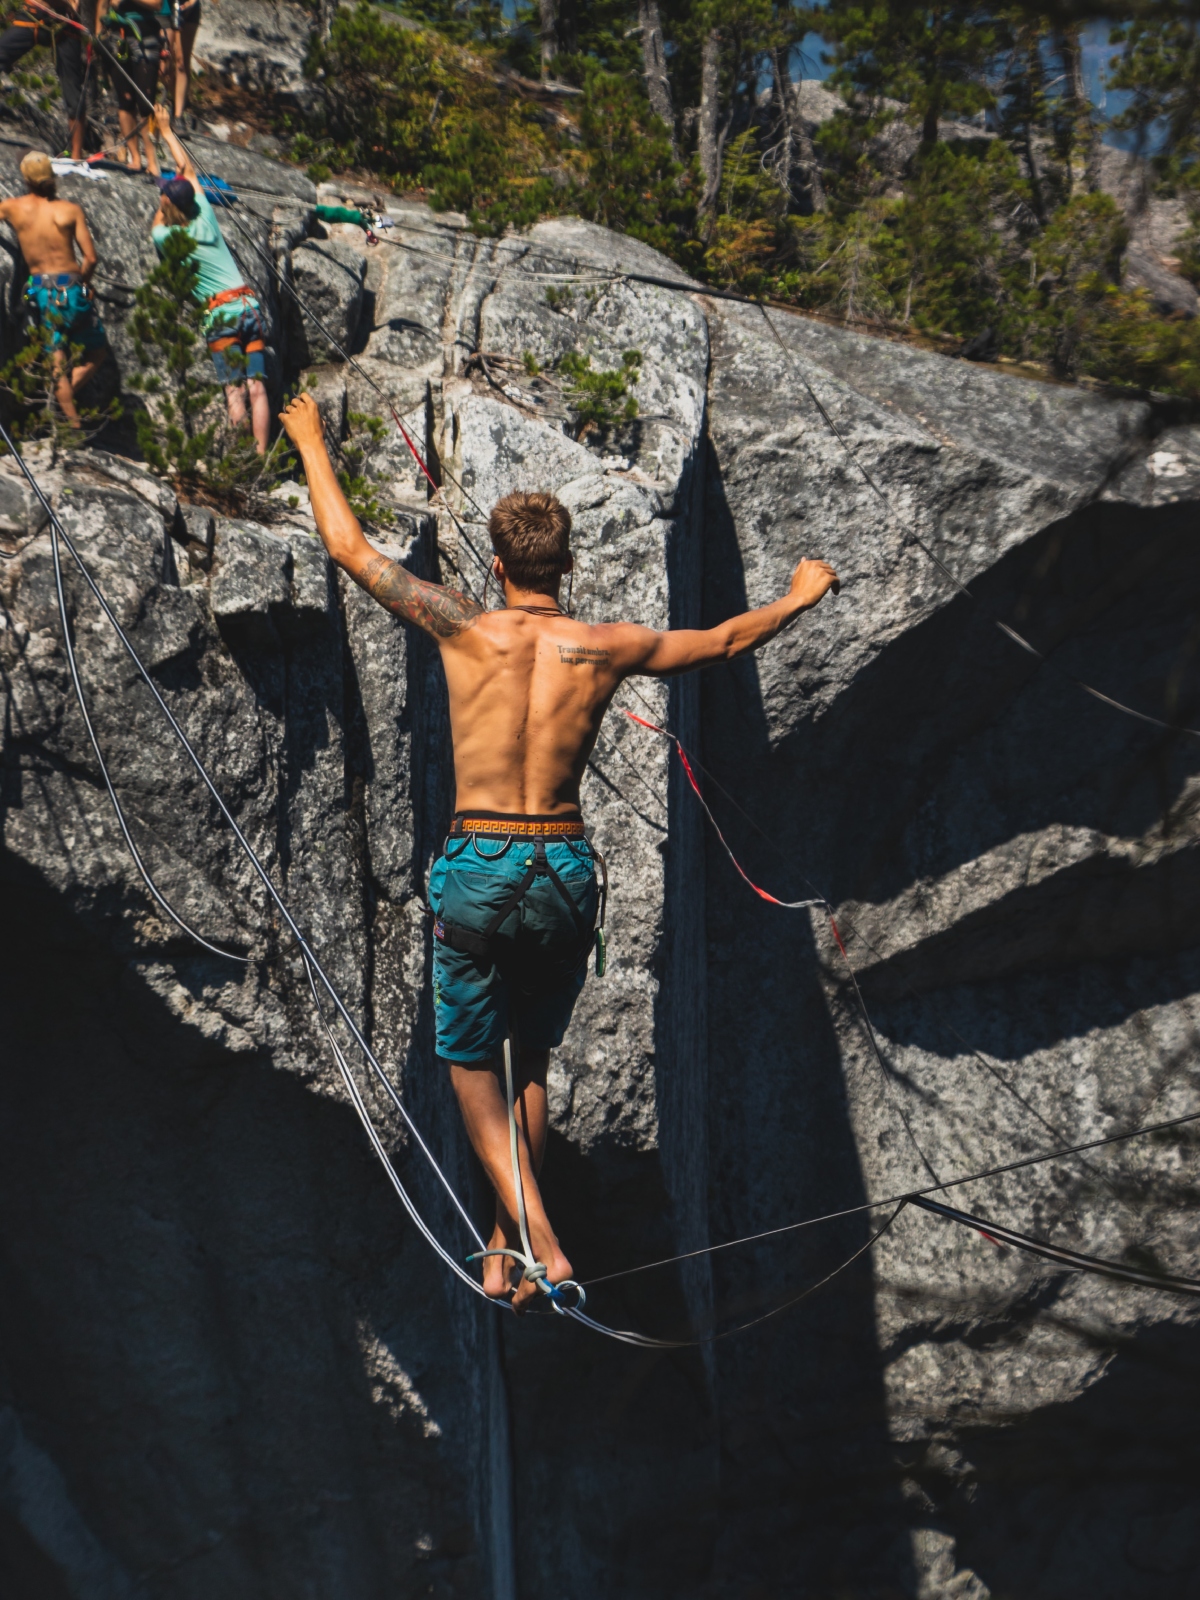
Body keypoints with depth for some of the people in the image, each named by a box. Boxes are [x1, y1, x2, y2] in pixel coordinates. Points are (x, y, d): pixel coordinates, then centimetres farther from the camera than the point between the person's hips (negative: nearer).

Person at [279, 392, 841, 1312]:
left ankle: (539, 1244, -1)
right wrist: (801, 594, 33)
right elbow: (724, 642, 14)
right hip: (568, 871, 3)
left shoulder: (467, 632, -6)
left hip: (480, 869, -2)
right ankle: (508, 1243, 29)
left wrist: (311, 443, 18)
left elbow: (349, 547, 3)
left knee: (471, 1068, 12)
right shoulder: (608, 649, -1)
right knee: (532, 1066, 19)